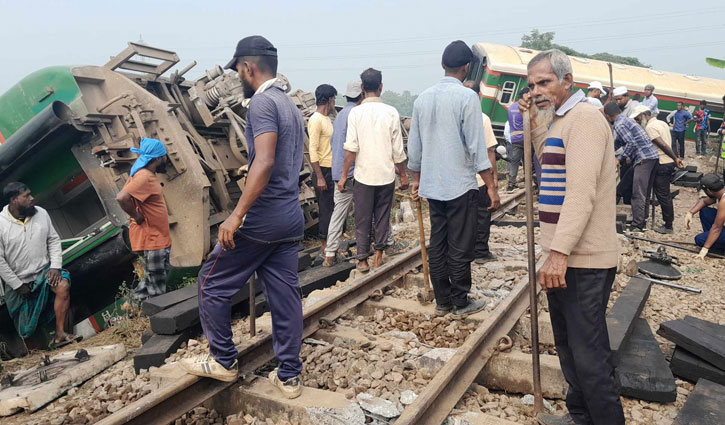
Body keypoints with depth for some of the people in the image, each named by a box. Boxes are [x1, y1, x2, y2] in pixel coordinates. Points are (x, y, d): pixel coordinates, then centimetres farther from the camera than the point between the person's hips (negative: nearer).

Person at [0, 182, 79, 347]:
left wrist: (55, 266, -10)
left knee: (63, 285, -31)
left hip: (44, 270, 2)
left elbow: (54, 240, 2)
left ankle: (59, 334, -25)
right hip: (19, 280, -2)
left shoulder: (41, 213, -6)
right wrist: (17, 285, -11)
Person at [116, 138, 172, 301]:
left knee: (155, 279, 22)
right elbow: (121, 197, -33)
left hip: (158, 238, 10)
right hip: (151, 239, -10)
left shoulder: (148, 175, 9)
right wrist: (137, 217, -20)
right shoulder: (144, 176, -21)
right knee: (157, 290, -1)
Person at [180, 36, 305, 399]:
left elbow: (264, 163, -25)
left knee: (212, 283, 8)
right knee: (284, 294, 11)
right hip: (292, 219, 9)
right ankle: (289, 376, 17)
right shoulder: (291, 106, 17)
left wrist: (236, 215, -25)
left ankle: (223, 361, 19)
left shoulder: (262, 101, -12)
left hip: (261, 219, -9)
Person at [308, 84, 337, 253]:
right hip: (323, 171, -9)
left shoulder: (326, 119, 14)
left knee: (331, 207, 14)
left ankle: (330, 242, 24)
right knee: (326, 209, -2)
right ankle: (325, 246, 9)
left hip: (332, 170, 9)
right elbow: (313, 151, -20)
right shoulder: (316, 120, -15)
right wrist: (320, 177, -21)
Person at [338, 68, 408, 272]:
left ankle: (363, 259, 14)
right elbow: (398, 150, -1)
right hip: (386, 174, 1)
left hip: (363, 175, -1)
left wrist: (344, 176, -2)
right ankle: (378, 255, 18)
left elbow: (351, 148, -9)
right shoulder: (391, 112, -3)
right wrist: (403, 175, 10)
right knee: (382, 217, 14)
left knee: (362, 219, 9)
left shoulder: (356, 112, -6)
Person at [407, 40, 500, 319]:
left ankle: (442, 301, 21)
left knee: (437, 245, 11)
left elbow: (414, 145, 12)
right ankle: (461, 303, 15)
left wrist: (417, 178, 22)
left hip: (432, 185, 6)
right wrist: (491, 186, -8)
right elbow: (477, 145, -14)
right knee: (461, 248, 4)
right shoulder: (467, 97, -11)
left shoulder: (423, 98, 8)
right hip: (461, 185, -6)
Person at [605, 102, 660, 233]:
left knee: (638, 194, -9)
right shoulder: (627, 119, 20)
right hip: (653, 156, 10)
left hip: (644, 158, -10)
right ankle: (642, 221, 21)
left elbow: (631, 143, -17)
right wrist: (630, 156, 26)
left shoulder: (619, 124, -8)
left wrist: (620, 158, -9)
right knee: (645, 192, 14)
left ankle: (637, 226, -9)